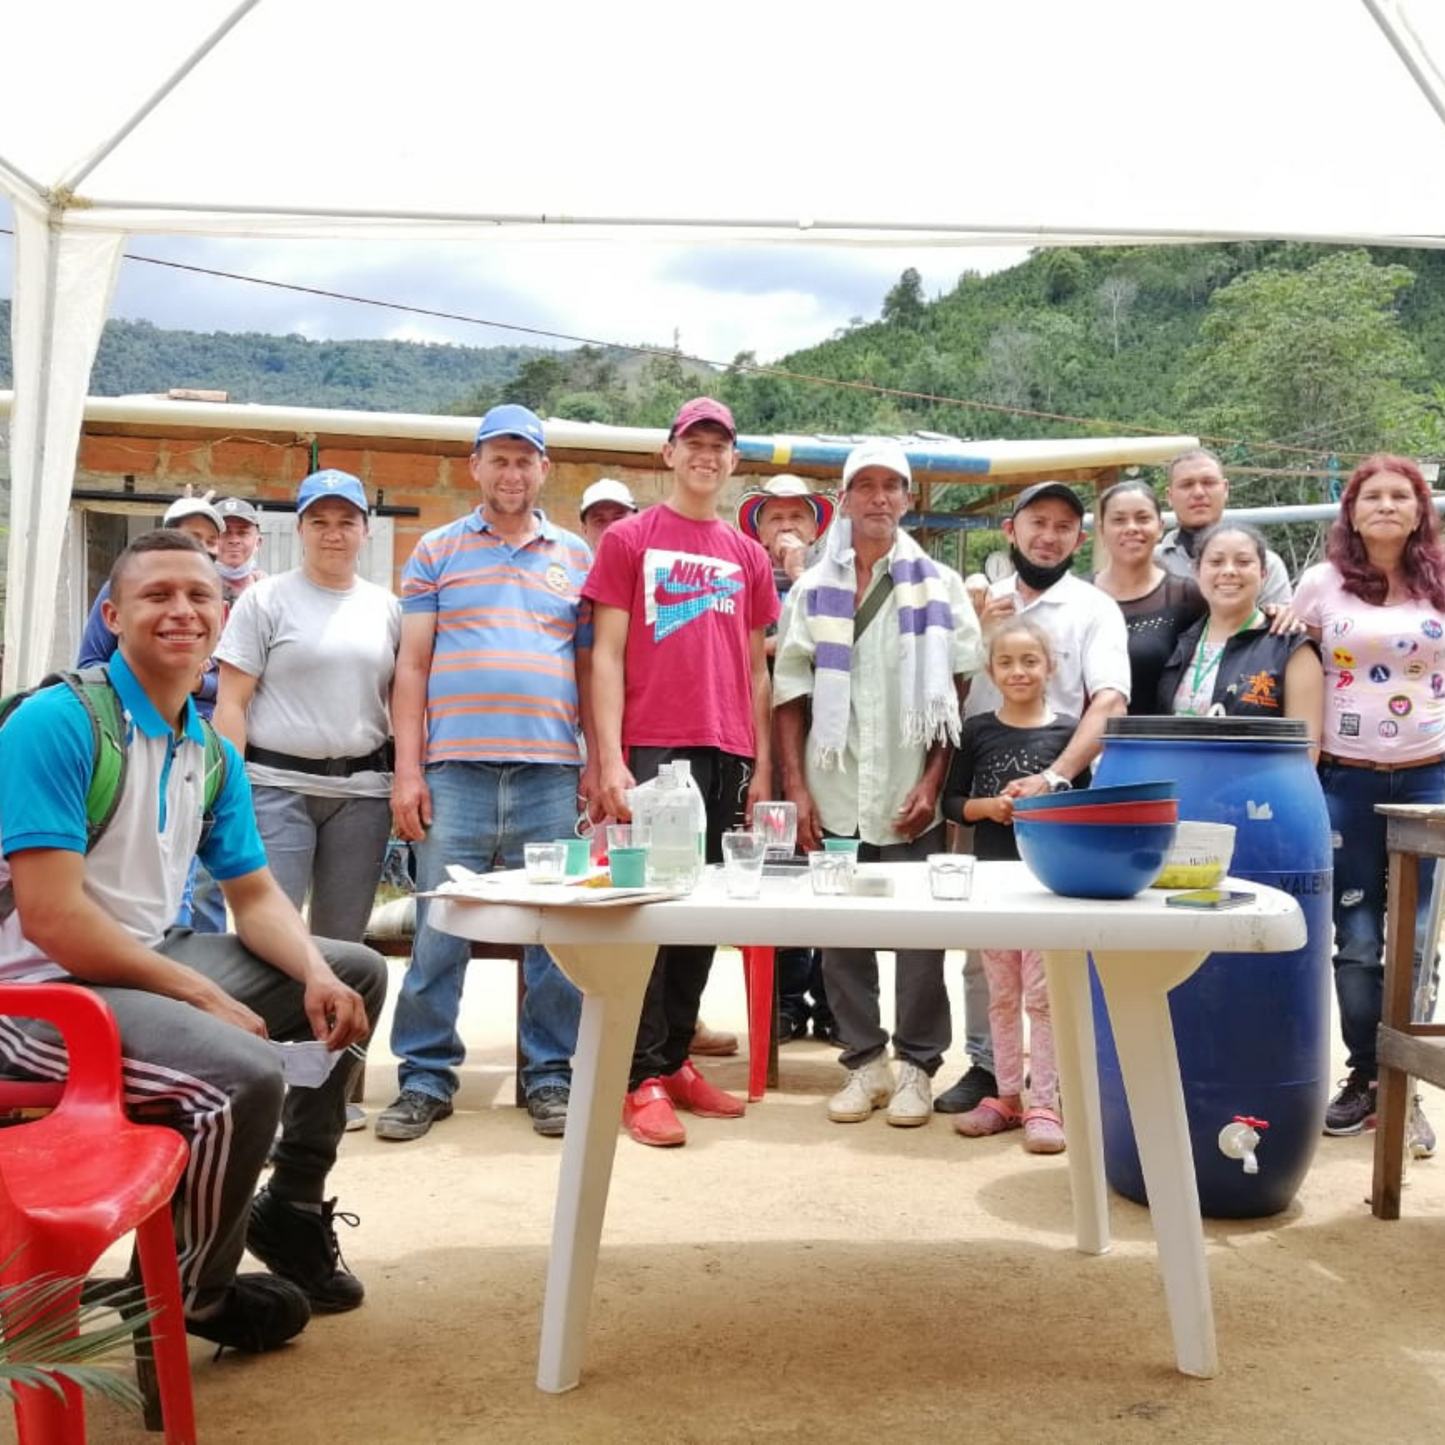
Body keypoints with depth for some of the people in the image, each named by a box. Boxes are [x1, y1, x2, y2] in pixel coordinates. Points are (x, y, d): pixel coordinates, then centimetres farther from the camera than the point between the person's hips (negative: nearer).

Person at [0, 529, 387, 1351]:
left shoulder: (213, 753, 7)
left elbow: (256, 895, 11)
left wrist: (317, 973, -10)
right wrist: (204, 997, -21)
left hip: (158, 961, 9)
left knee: (358, 974, 13)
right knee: (245, 1074, -32)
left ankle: (291, 1214, 23)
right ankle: (188, 1293, -1)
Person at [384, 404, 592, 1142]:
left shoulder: (576, 557, 14)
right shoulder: (437, 551, 10)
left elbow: (591, 670, 13)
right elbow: (412, 665, 6)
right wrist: (407, 768, -1)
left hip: (551, 774, 1)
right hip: (454, 769, -1)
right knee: (438, 932, 2)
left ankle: (550, 1074, 17)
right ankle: (425, 1076, 14)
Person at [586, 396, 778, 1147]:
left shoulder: (748, 556, 15)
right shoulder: (628, 539, 3)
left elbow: (755, 668, 16)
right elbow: (606, 655, -2)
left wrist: (763, 763, 10)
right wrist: (610, 760, -10)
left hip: (727, 756, 5)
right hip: (652, 748, -4)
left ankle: (676, 1061, 20)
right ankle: (643, 1079, 4)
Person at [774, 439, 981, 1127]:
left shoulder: (940, 587, 6)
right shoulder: (812, 589, 10)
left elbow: (963, 692, 2)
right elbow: (790, 692, 7)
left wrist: (933, 783, -7)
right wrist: (796, 787, -1)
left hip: (909, 798, -2)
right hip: (832, 796, 2)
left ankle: (917, 1065, 15)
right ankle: (865, 1060, 19)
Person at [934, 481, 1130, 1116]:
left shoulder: (1095, 610, 1)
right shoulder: (979, 602, 12)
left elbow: (1109, 706, -12)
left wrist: (1054, 778, -25)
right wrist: (974, 630, -4)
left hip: (1058, 802, -3)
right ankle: (983, 1063, 20)